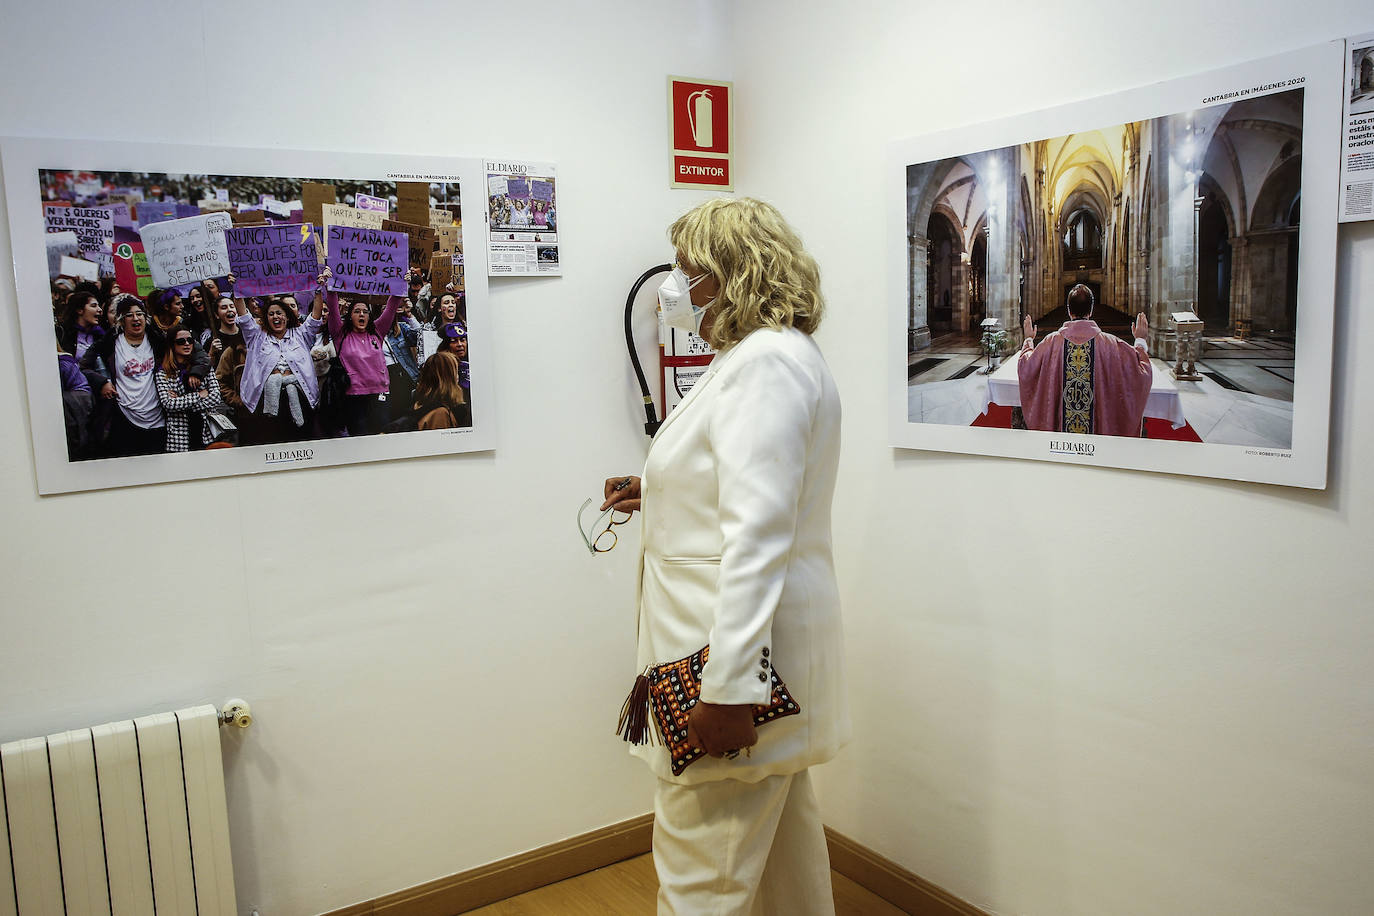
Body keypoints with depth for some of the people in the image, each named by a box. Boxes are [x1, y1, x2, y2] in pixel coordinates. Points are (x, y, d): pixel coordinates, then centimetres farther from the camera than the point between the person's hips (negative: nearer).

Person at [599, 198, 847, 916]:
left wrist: (729, 689, -28)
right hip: (760, 639, 11)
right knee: (783, 828, 24)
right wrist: (659, 492, 19)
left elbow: (759, 534, -26)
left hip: (741, 648, -11)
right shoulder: (765, 356, 16)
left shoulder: (766, 362, -17)